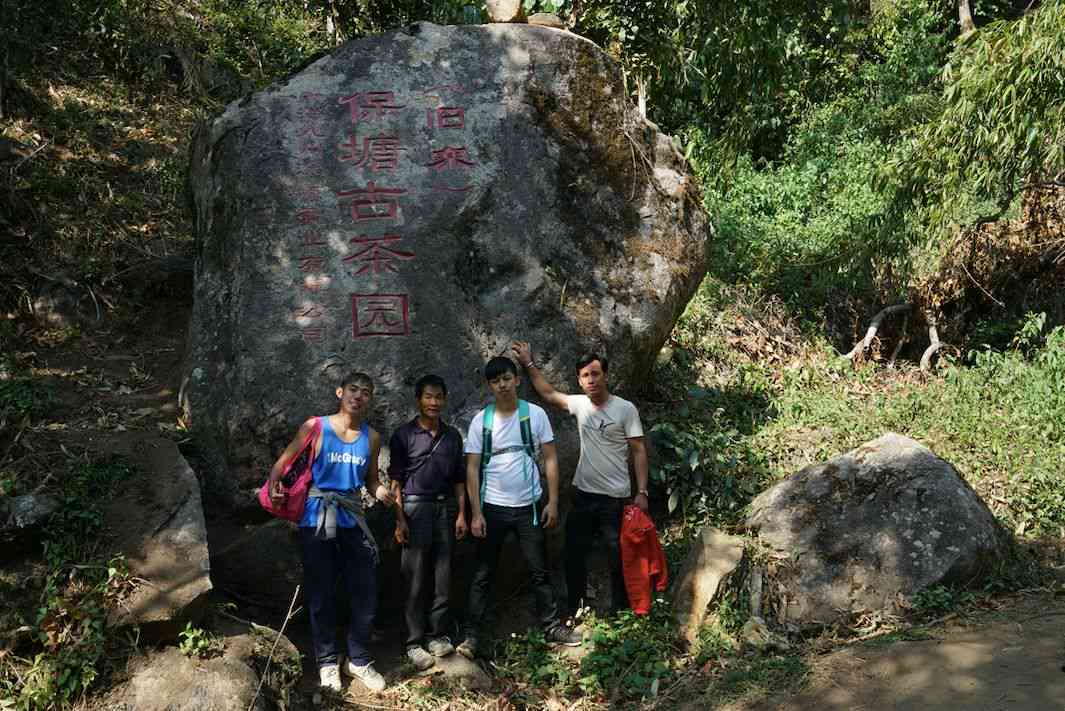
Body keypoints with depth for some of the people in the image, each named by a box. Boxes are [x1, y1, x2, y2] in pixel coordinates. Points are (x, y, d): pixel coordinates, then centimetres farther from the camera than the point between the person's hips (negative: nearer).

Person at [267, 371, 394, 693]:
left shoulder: (371, 437, 4)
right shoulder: (315, 428, -7)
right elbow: (282, 463, -4)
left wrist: (380, 491, -8)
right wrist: (273, 487, -24)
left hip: (352, 521, 4)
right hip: (317, 521, -3)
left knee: (365, 593, 6)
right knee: (321, 594, 6)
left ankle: (358, 660, 23)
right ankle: (327, 661, 22)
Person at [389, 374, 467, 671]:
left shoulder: (452, 436, 11)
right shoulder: (404, 435, 0)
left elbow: (459, 479, 14)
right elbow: (396, 480, -2)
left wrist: (461, 514, 7)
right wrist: (399, 519, -8)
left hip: (445, 508, 4)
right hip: (415, 508, -4)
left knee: (443, 576, 5)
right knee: (415, 579, -2)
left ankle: (438, 635, 15)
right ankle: (414, 643, 3)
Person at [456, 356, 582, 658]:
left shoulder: (535, 414, -1)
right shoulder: (481, 420, -2)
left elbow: (550, 458, 1)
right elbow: (472, 468, -1)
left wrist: (553, 502, -5)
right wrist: (476, 513, -7)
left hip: (528, 506, 0)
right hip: (492, 508, 0)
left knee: (540, 571, 9)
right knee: (483, 575, 5)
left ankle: (552, 627, 21)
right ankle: (472, 635, 11)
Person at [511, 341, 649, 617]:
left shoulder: (625, 409, -8)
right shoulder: (579, 404, 4)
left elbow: (638, 451, -7)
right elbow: (548, 393, 18)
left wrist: (641, 492, -12)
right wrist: (529, 364, 15)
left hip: (615, 498, -5)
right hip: (583, 494, 5)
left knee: (618, 558, 4)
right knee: (574, 555, 11)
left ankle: (620, 613, 17)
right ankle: (575, 612, 25)